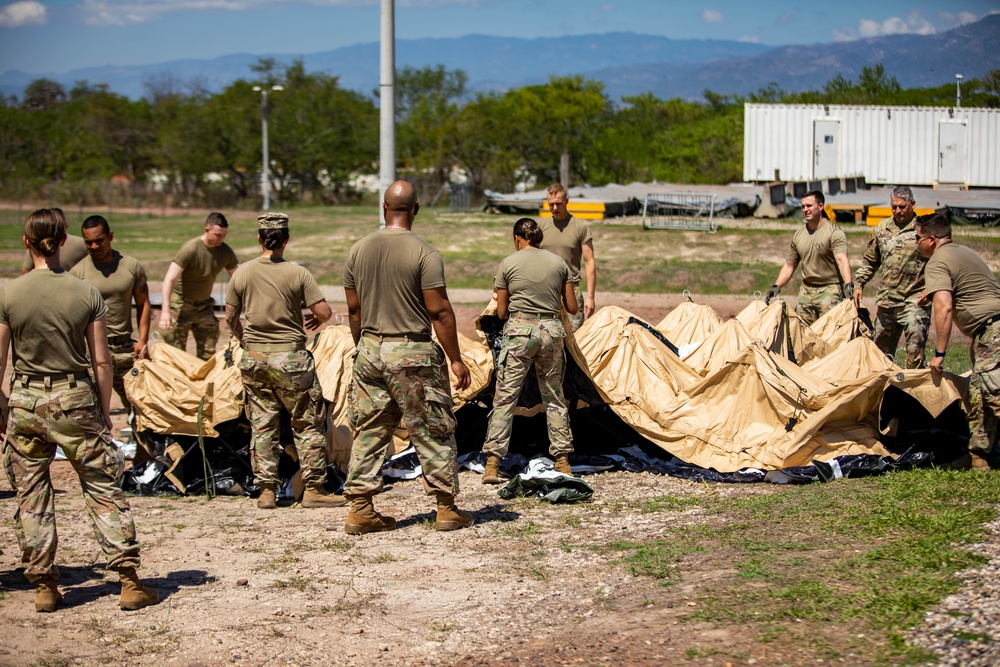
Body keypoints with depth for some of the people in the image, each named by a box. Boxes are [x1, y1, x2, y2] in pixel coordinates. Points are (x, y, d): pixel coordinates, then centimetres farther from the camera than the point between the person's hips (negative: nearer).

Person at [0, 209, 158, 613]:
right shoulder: (87, 294, -5)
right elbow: (101, 362, -2)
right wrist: (104, 412, 8)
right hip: (76, 399, 0)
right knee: (104, 490, 5)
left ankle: (43, 586, 14)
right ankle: (129, 582, 3)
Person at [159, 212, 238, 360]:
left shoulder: (226, 252, -5)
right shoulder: (190, 249, -21)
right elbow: (169, 279, -23)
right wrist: (165, 311, -32)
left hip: (204, 305, 5)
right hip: (181, 305, -5)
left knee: (208, 355, 2)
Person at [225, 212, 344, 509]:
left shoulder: (242, 273, 0)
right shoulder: (297, 273, -9)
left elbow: (230, 317, 7)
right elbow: (324, 311, -10)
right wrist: (317, 321, 13)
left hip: (253, 358, 4)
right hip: (290, 356, -3)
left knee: (262, 425, 11)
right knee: (308, 424, 6)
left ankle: (267, 490, 13)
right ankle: (313, 489, 6)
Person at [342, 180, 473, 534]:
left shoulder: (358, 250, 5)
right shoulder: (424, 253, -11)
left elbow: (354, 309, 10)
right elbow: (440, 311, -13)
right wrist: (456, 359, -6)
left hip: (370, 350, 5)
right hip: (413, 353, -5)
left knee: (368, 432, 10)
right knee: (433, 432, 5)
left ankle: (359, 509, 11)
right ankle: (447, 508, 11)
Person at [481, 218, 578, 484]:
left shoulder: (509, 263, 0)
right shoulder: (558, 263, 8)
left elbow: (501, 312, 3)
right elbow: (572, 308, 11)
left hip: (519, 331, -3)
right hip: (552, 331, 3)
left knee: (505, 397, 0)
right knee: (554, 397, 14)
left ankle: (492, 464, -5)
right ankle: (563, 461, 16)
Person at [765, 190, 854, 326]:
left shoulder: (834, 232, -7)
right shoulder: (798, 236, 12)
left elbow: (842, 260, -21)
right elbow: (789, 266, 17)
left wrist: (848, 285, -34)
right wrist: (776, 287, 6)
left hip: (829, 289, -6)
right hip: (806, 291, 6)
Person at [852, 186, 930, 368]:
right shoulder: (881, 229, 12)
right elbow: (869, 262, 22)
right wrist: (858, 284, 12)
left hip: (914, 300, -5)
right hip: (886, 300, 5)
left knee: (914, 349, -16)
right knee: (881, 349, 12)